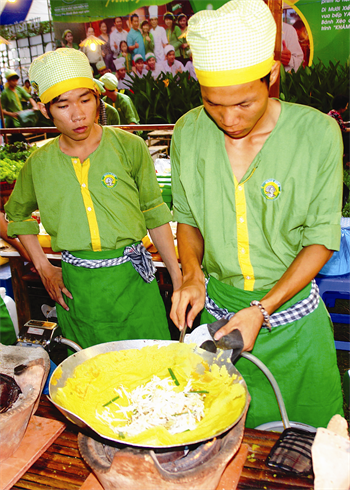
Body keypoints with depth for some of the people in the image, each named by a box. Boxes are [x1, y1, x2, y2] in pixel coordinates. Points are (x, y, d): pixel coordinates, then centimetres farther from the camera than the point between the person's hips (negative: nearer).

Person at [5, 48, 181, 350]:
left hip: (133, 279, -1)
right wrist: (43, 268, 11)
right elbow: (17, 215, 20)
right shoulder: (39, 164, 2)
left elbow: (154, 213, 2)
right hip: (77, 286, 2)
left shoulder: (129, 147, -3)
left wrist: (179, 278, -1)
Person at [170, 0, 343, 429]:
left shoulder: (318, 134, -15)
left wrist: (262, 310, -18)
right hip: (216, 311, 2)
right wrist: (192, 274, -12)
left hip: (290, 315, -1)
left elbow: (322, 238, -10)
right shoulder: (188, 133, -6)